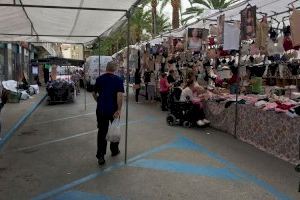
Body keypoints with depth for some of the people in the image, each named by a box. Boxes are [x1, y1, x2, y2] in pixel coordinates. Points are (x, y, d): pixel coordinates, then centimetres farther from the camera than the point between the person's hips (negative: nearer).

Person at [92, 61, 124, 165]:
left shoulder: (99, 79, 3)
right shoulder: (118, 79, -8)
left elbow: (94, 93, 12)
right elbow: (120, 95, -19)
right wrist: (119, 109, -18)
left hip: (101, 109, 2)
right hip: (113, 110, -2)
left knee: (102, 131, 4)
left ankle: (100, 156, -2)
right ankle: (114, 150, 30)